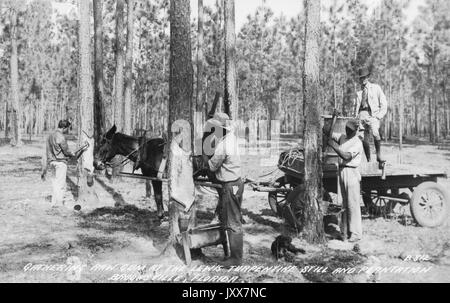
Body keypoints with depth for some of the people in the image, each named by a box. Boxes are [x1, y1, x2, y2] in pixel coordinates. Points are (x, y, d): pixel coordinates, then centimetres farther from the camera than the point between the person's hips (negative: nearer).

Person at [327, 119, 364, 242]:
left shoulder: (357, 143, -11)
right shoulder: (342, 137, 12)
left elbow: (346, 156, -23)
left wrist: (334, 146, -22)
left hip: (351, 173, -8)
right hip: (342, 171, 8)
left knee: (353, 204, -7)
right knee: (345, 203, 11)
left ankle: (356, 233, -3)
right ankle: (347, 231, 17)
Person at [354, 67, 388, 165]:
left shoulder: (376, 88, 11)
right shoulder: (359, 92, 19)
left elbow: (383, 103, 7)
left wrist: (380, 115, -5)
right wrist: (356, 117, 6)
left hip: (373, 114, -4)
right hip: (362, 115, 4)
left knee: (375, 133, -30)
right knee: (363, 138, -5)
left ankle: (379, 155, -19)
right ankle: (368, 160, 4)